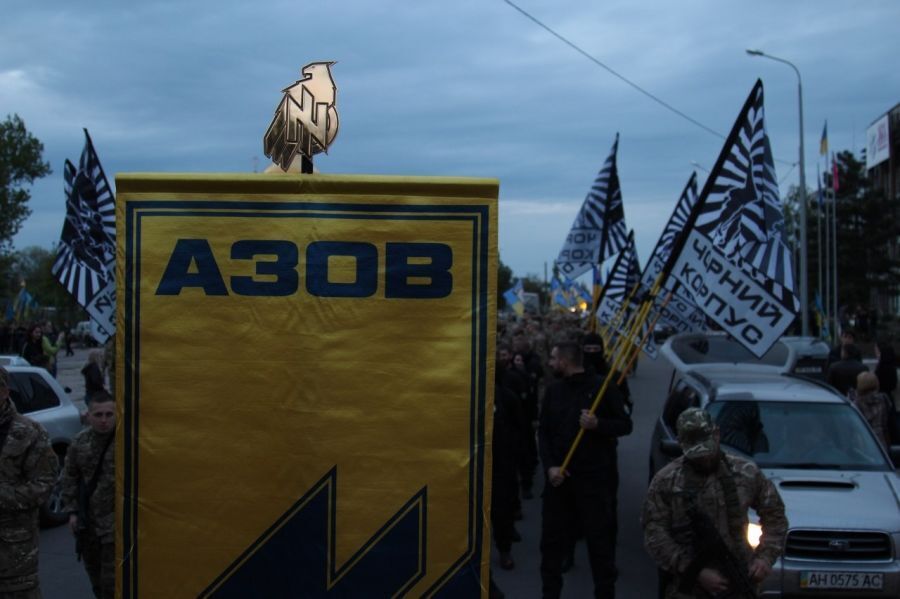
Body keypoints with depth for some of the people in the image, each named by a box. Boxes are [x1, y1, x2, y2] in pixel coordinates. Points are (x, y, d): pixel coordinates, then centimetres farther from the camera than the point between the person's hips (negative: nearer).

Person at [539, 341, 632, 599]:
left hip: (595, 476, -4)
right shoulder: (553, 390, 8)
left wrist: (598, 424, -20)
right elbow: (544, 432, 7)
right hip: (560, 476, 4)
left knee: (600, 539, 1)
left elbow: (625, 425, -2)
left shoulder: (602, 387, -4)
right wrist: (550, 466, -6)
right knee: (552, 538, 8)